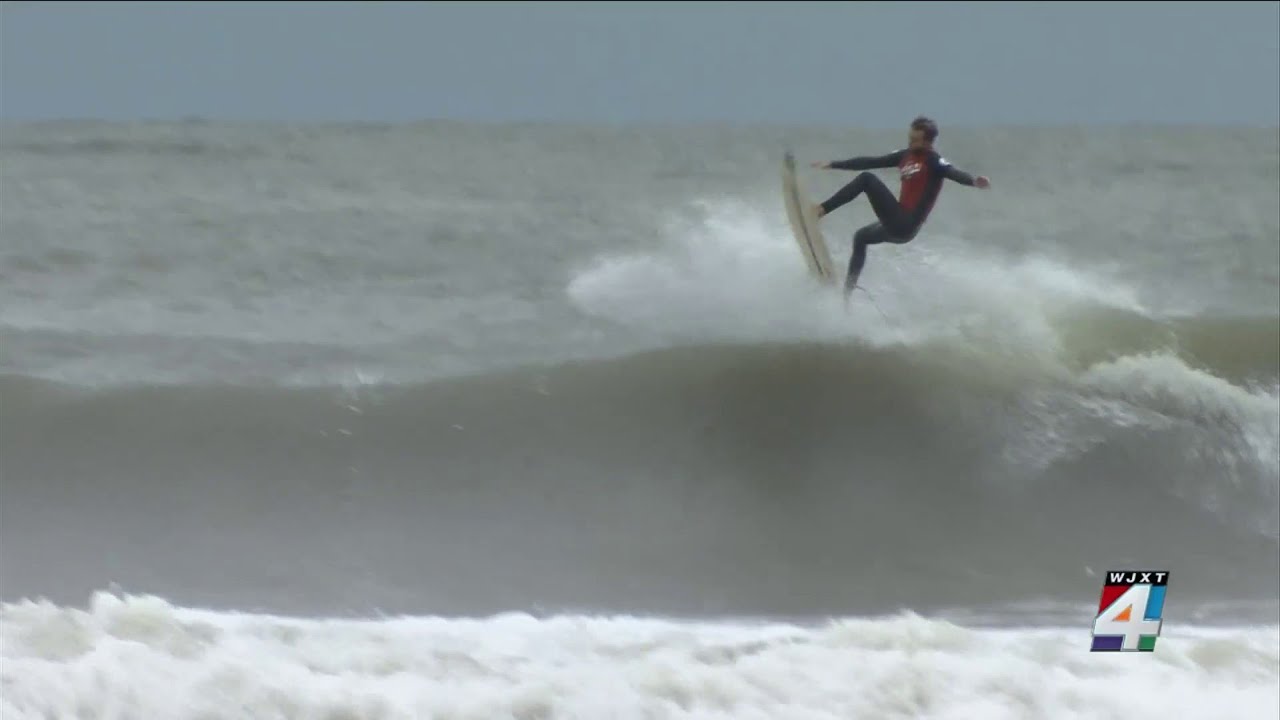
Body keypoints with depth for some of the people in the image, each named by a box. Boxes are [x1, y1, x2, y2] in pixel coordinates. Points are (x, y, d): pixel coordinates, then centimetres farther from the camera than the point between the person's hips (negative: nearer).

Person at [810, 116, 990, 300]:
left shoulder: (933, 161, -12)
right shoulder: (906, 156, 11)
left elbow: (953, 172, -31)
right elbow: (871, 162, 18)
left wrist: (973, 181, -53)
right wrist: (833, 165, 22)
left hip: (906, 225, -9)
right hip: (898, 225, 9)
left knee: (867, 179, -14)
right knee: (861, 237, 31)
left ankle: (822, 209, -10)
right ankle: (848, 290, 37)